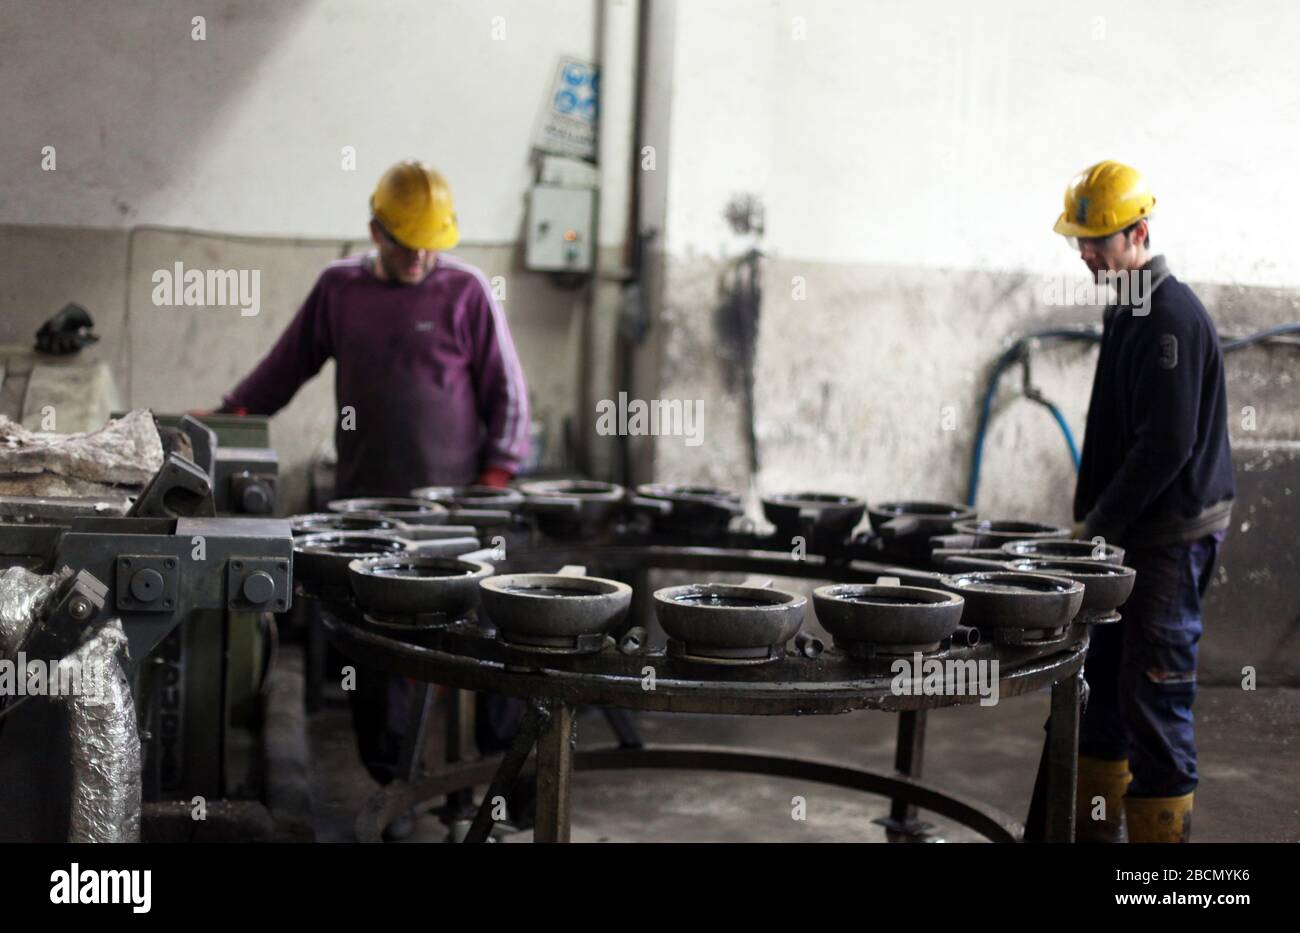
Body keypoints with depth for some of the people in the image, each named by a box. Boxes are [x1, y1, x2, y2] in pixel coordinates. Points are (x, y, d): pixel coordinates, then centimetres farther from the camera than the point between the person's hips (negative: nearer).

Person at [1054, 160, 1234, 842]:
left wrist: (1099, 524, -16)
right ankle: (1096, 825, 29)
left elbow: (1168, 445, -23)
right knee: (1104, 683, 17)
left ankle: (1160, 831, 4)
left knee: (1153, 695, -6)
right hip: (1129, 533, 10)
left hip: (1172, 537, -10)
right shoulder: (1127, 311, 14)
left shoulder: (1172, 317, -17)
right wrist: (1091, 518, 15)